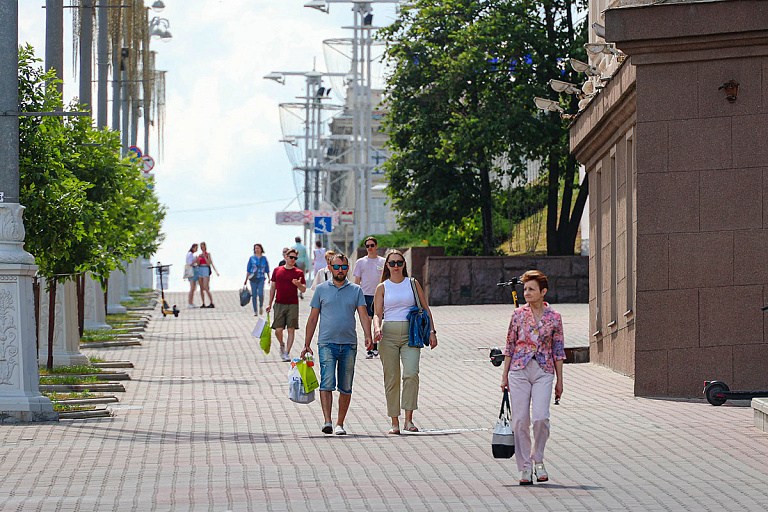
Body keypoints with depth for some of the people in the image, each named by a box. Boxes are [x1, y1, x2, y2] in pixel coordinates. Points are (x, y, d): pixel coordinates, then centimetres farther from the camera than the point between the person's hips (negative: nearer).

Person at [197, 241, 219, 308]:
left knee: (206, 288, -16)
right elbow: (198, 264, 12)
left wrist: (204, 256, -14)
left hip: (206, 271, -6)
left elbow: (209, 263, -10)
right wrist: (198, 260, -7)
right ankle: (203, 304, 7)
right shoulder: (200, 255, 15)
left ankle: (211, 303, -14)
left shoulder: (208, 254, -1)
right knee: (201, 289, 3)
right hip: (200, 270, 6)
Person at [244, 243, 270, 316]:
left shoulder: (264, 258, 6)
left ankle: (261, 306, 10)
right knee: (254, 295, 1)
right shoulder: (252, 258, 5)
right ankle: (255, 311, 10)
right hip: (253, 279, 1)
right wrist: (246, 279, 6)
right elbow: (248, 270, 8)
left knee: (260, 293, -16)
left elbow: (267, 270, 12)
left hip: (261, 278, -1)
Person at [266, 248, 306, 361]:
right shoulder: (277, 271, 8)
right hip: (279, 304, 1)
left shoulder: (298, 273, 3)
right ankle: (281, 345, 25)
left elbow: (304, 289, 3)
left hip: (293, 305, -1)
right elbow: (273, 287, 14)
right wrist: (269, 304, 12)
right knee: (278, 329, -4)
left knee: (291, 329, -4)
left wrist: (298, 284, -20)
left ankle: (287, 352, 3)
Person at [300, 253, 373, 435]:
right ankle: (327, 421, -21)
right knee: (327, 383, -15)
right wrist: (307, 345, 6)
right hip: (327, 343, -2)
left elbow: (363, 315, 0)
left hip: (349, 345, 2)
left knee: (346, 387, 4)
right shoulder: (321, 289, 8)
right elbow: (312, 318, 11)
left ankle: (340, 424, 12)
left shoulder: (356, 290, 10)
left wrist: (368, 336, -17)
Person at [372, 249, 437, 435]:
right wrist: (377, 328, -16)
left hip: (410, 334, -1)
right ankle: (395, 422, 7)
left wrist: (431, 331, 5)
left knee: (411, 374, -18)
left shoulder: (413, 284, 10)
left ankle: (409, 419, -17)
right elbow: (377, 313, 4)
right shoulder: (383, 287, 10)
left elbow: (425, 309, 14)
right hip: (388, 335, 1)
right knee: (391, 378, 0)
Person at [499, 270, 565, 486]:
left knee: (540, 417, -15)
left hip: (543, 371, -1)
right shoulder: (518, 315, 5)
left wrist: (559, 381, 7)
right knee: (520, 420, -3)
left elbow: (558, 350, 7)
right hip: (519, 370, 1)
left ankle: (538, 460, 8)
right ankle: (524, 468, 6)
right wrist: (505, 375, 8)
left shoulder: (553, 318, 3)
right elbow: (510, 346, 10)